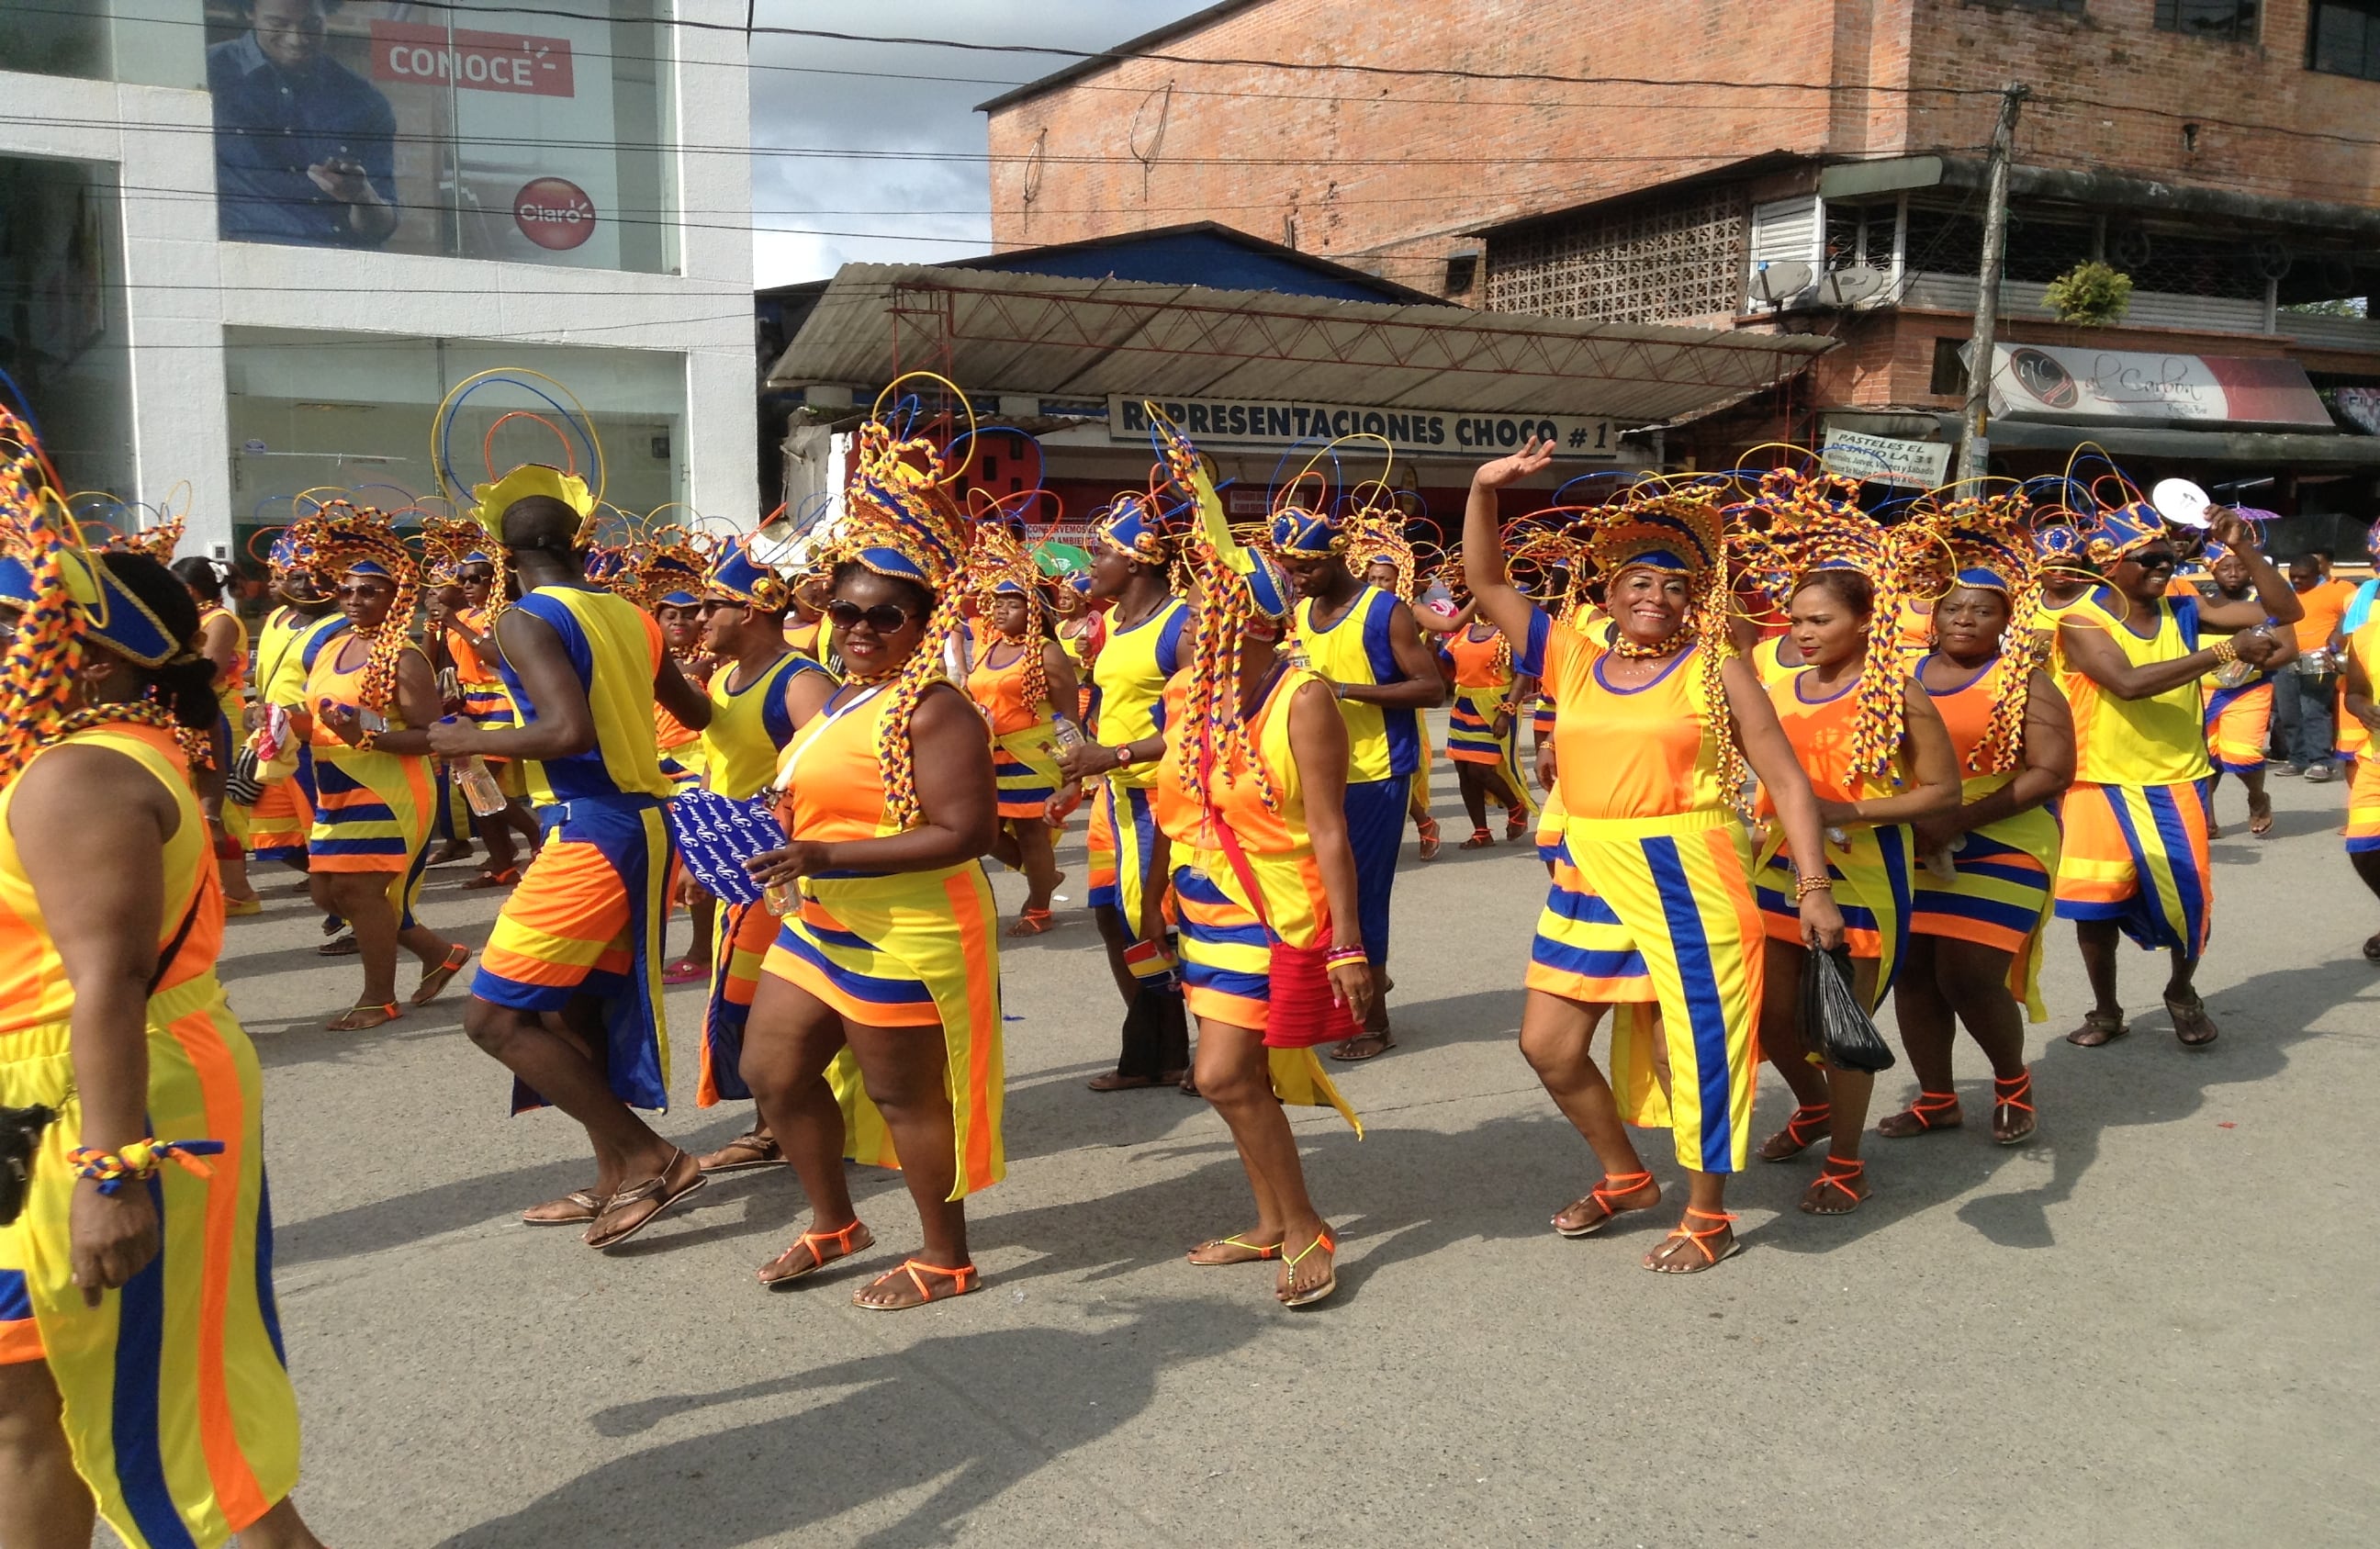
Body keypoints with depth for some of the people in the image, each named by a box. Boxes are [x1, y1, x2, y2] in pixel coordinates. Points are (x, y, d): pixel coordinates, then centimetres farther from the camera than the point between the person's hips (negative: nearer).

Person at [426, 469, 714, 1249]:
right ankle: (616, 1181, 24)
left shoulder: (525, 621, -10)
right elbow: (696, 713, 26)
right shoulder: (631, 616, 11)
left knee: (494, 1016, -1)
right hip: (647, 824, 8)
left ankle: (648, 1157, -4)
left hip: (592, 832, -8)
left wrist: (473, 740, -10)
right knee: (572, 1012, 18)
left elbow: (570, 731, -25)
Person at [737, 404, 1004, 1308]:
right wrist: (783, 842, 5)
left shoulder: (934, 710, -18)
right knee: (772, 1069, 15)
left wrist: (831, 857, -27)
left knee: (904, 1095, 3)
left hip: (906, 933, -10)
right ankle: (833, 1222, 35)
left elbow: (966, 834, -25)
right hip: (820, 925, 10)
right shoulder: (829, 698, 11)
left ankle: (947, 1259, 22)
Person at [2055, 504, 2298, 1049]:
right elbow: (2130, 682, -27)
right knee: (2096, 903, 5)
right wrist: (2227, 651, -27)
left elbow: (2285, 612, 1)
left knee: (2187, 894, 2)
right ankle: (2106, 1011, 26)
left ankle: (2182, 994, 31)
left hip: (2177, 784, 3)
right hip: (2102, 786, -3)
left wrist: (2244, 548, -9)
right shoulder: (2081, 622, -12)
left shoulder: (2185, 610, 2)